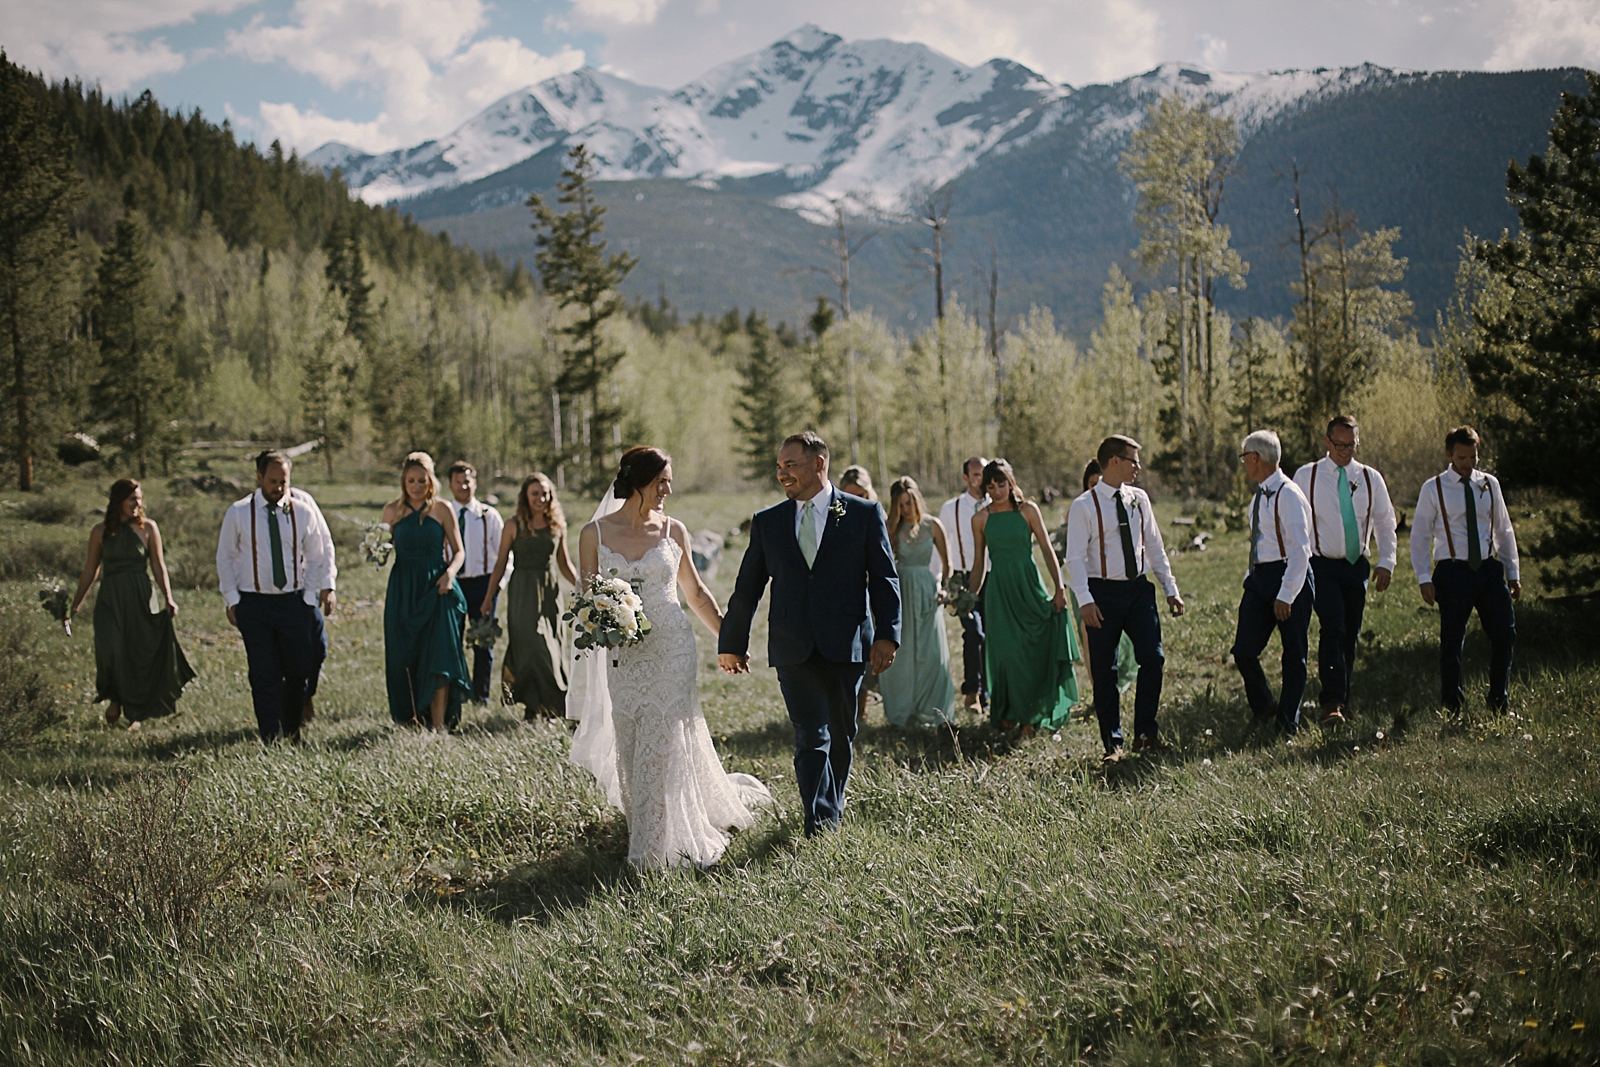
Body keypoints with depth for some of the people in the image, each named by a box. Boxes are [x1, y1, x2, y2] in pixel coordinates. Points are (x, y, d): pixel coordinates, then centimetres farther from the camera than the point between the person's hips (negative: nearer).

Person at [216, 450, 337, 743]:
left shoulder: (304, 510, 2)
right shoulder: (238, 513, 0)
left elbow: (318, 555, 10)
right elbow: (225, 558, 8)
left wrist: (326, 587, -2)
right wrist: (232, 599, 2)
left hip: (295, 601, 1)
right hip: (254, 603, -1)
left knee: (299, 670, 6)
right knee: (264, 675, -2)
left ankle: (292, 731, 27)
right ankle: (271, 738, 2)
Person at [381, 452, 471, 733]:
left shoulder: (441, 509, 2)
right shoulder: (392, 510, 8)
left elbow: (458, 552, 4)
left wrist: (450, 572, -15)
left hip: (436, 588, -2)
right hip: (403, 590, 2)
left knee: (439, 654, -11)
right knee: (403, 656, 3)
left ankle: (438, 722, -11)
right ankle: (410, 714, 17)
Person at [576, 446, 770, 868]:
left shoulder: (673, 531, 3)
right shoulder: (595, 533, 0)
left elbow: (695, 592, 14)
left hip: (672, 649, -1)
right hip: (622, 655, 1)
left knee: (664, 744, -5)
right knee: (632, 749, 6)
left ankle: (657, 846, 4)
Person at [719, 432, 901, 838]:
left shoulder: (864, 514, 2)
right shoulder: (767, 522, 8)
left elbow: (885, 579, 1)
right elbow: (747, 588, 12)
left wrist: (887, 635, -9)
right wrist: (732, 643, 14)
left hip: (846, 647, 0)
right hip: (793, 649, 0)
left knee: (841, 735, 11)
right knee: (811, 737, -8)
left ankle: (832, 809, 30)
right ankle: (818, 820, -6)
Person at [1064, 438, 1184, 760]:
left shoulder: (1139, 499, 8)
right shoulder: (1084, 506, -8)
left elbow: (1155, 547, 14)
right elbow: (1075, 557, -11)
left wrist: (1171, 589, 11)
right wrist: (1085, 601, -22)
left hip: (1139, 589, 4)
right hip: (1104, 592, -4)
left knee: (1153, 658, -3)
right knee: (1104, 671, 2)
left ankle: (1146, 732, 11)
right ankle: (1112, 741, 12)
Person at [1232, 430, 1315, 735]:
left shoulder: (1288, 495, -15)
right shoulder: (1259, 496, 13)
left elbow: (1299, 550, -18)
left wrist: (1285, 595, -20)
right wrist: (1250, 578, 11)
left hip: (1289, 577, -8)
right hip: (1259, 578, 8)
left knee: (1293, 655, 5)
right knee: (1244, 651, 1)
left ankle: (1288, 724, 15)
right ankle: (1263, 710, 21)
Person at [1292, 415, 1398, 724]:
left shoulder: (1370, 478, 7)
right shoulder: (1307, 476, 0)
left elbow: (1385, 522, 14)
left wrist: (1386, 562, 4)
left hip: (1357, 566, 3)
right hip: (1322, 565, -3)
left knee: (1350, 636, 7)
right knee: (1333, 629, -18)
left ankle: (1342, 701, 19)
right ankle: (1332, 702, -21)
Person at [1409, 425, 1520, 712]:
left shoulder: (1490, 484, 9)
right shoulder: (1434, 488, -1)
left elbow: (1504, 530, 15)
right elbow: (1420, 535, 1)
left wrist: (1513, 573, 13)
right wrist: (1424, 579, -6)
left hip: (1489, 569, 3)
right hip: (1453, 571, -3)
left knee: (1505, 633, -3)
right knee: (1452, 642, 2)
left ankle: (1499, 702, 12)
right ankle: (1451, 707, 14)